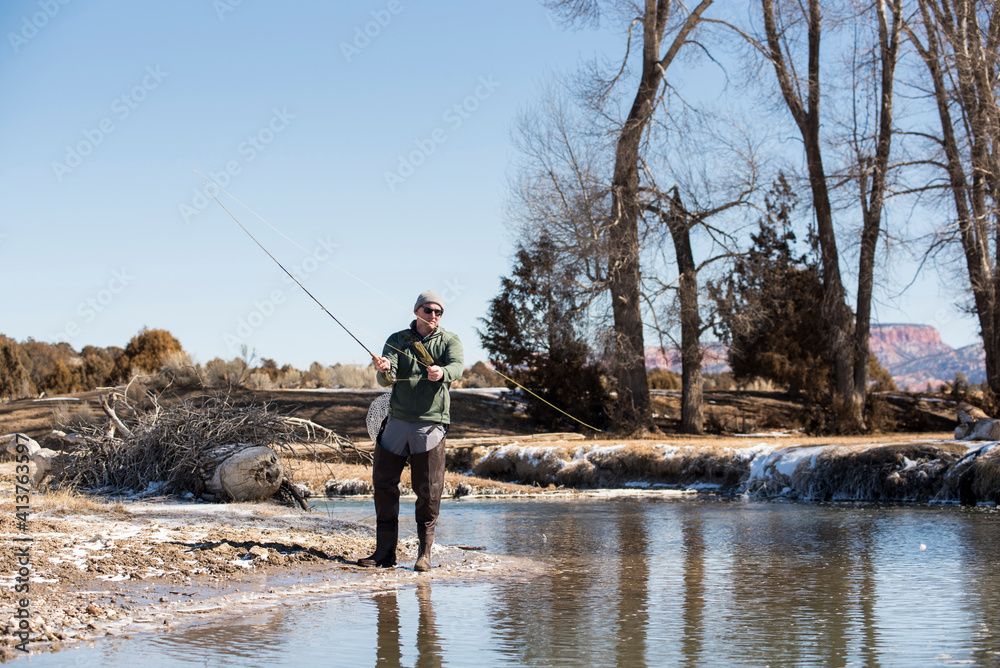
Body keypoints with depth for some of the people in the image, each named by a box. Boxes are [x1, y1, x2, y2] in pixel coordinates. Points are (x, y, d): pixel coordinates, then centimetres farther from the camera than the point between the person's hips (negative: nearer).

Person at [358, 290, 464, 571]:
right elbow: (387, 380, -5)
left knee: (428, 490, -1)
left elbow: (458, 366, -17)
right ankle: (385, 551, 11)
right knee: (384, 484, 2)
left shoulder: (449, 341, 4)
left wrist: (442, 373, -40)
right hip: (397, 421, 2)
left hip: (431, 424, -2)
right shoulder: (397, 340, 8)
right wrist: (384, 370, -29)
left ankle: (424, 553, 11)